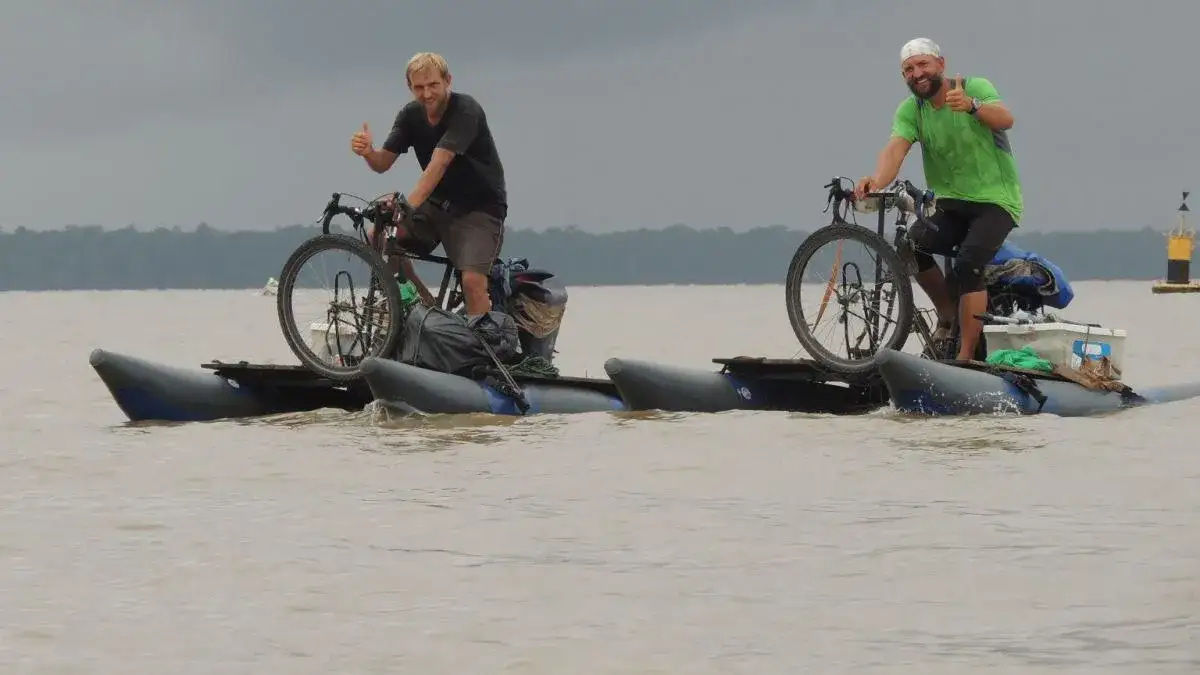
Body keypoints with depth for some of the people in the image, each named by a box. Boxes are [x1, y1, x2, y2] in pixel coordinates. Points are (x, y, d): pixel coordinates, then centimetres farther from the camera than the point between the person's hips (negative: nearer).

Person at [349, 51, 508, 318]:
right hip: (438, 203, 6)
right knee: (377, 238, -13)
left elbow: (438, 164, -32)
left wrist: (408, 205, -42)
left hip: (480, 207, -6)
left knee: (472, 281, -26)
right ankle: (427, 304, 2)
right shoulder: (410, 115, -1)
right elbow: (382, 164, -3)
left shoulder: (465, 110, -21)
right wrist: (368, 152, -28)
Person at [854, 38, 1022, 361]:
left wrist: (971, 106, -52)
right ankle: (947, 314, 2)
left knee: (967, 265, -27)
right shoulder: (910, 109, 0)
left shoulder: (975, 88, -10)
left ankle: (966, 357, -24)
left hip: (994, 200, -4)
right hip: (949, 203, 4)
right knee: (912, 244, -23)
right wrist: (876, 182, -40)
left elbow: (1005, 119, -30)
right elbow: (895, 149, -17)